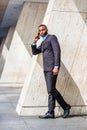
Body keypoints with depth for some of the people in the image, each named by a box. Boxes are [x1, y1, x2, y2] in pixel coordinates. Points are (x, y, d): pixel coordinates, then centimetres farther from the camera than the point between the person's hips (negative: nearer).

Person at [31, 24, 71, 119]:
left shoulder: (52, 37, -3)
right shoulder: (43, 42, 22)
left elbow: (57, 52, -13)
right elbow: (34, 52, 27)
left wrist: (56, 66, -22)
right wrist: (34, 42, 10)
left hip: (52, 67, -9)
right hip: (46, 68, 9)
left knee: (51, 90, -11)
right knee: (51, 90, 6)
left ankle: (50, 112, -5)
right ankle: (65, 107, 10)